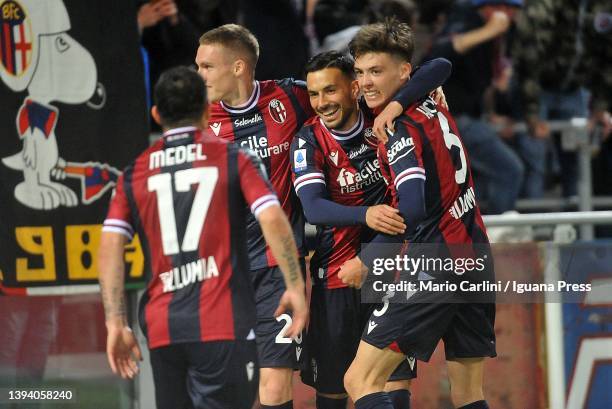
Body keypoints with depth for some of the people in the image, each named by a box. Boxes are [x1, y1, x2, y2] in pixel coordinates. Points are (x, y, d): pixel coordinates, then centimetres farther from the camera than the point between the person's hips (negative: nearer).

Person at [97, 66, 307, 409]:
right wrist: (295, 286, -3)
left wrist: (116, 323, 1)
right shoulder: (233, 159, 4)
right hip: (223, 326, -4)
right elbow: (272, 220, -9)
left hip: (162, 328, 4)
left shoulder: (134, 174, 12)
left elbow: (110, 247, 2)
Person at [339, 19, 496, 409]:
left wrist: (365, 260, -12)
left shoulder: (401, 132, -13)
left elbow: (412, 212, -23)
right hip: (477, 260, 9)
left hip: (435, 267, -9)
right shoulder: (438, 110, 11)